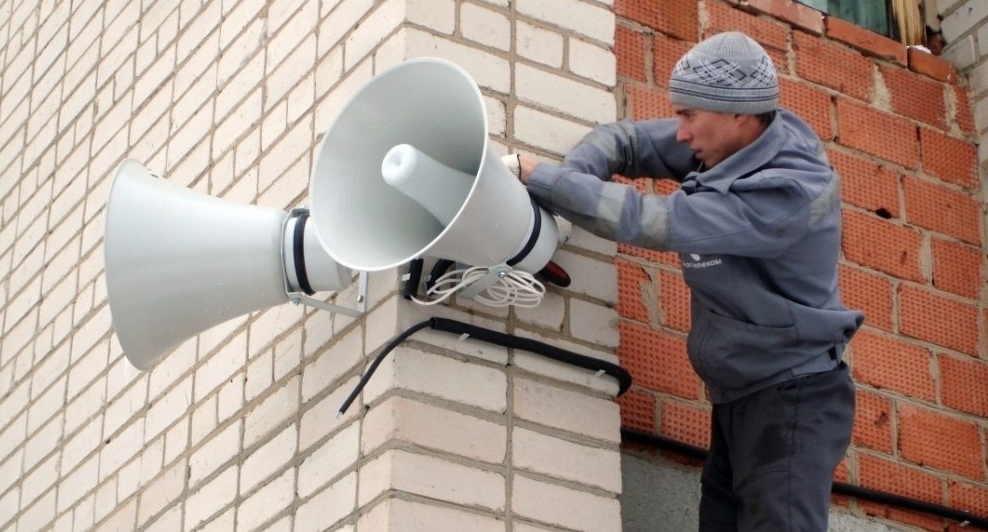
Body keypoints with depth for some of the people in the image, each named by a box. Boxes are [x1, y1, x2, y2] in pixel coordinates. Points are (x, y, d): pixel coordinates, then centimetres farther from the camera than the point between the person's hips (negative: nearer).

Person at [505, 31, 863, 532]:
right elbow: (625, 140, 6)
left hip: (793, 397, -8)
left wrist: (538, 175, -22)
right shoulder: (729, 142, -2)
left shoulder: (790, 191, -27)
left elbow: (648, 220, -29)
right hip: (736, 397, 8)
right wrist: (564, 183, -16)